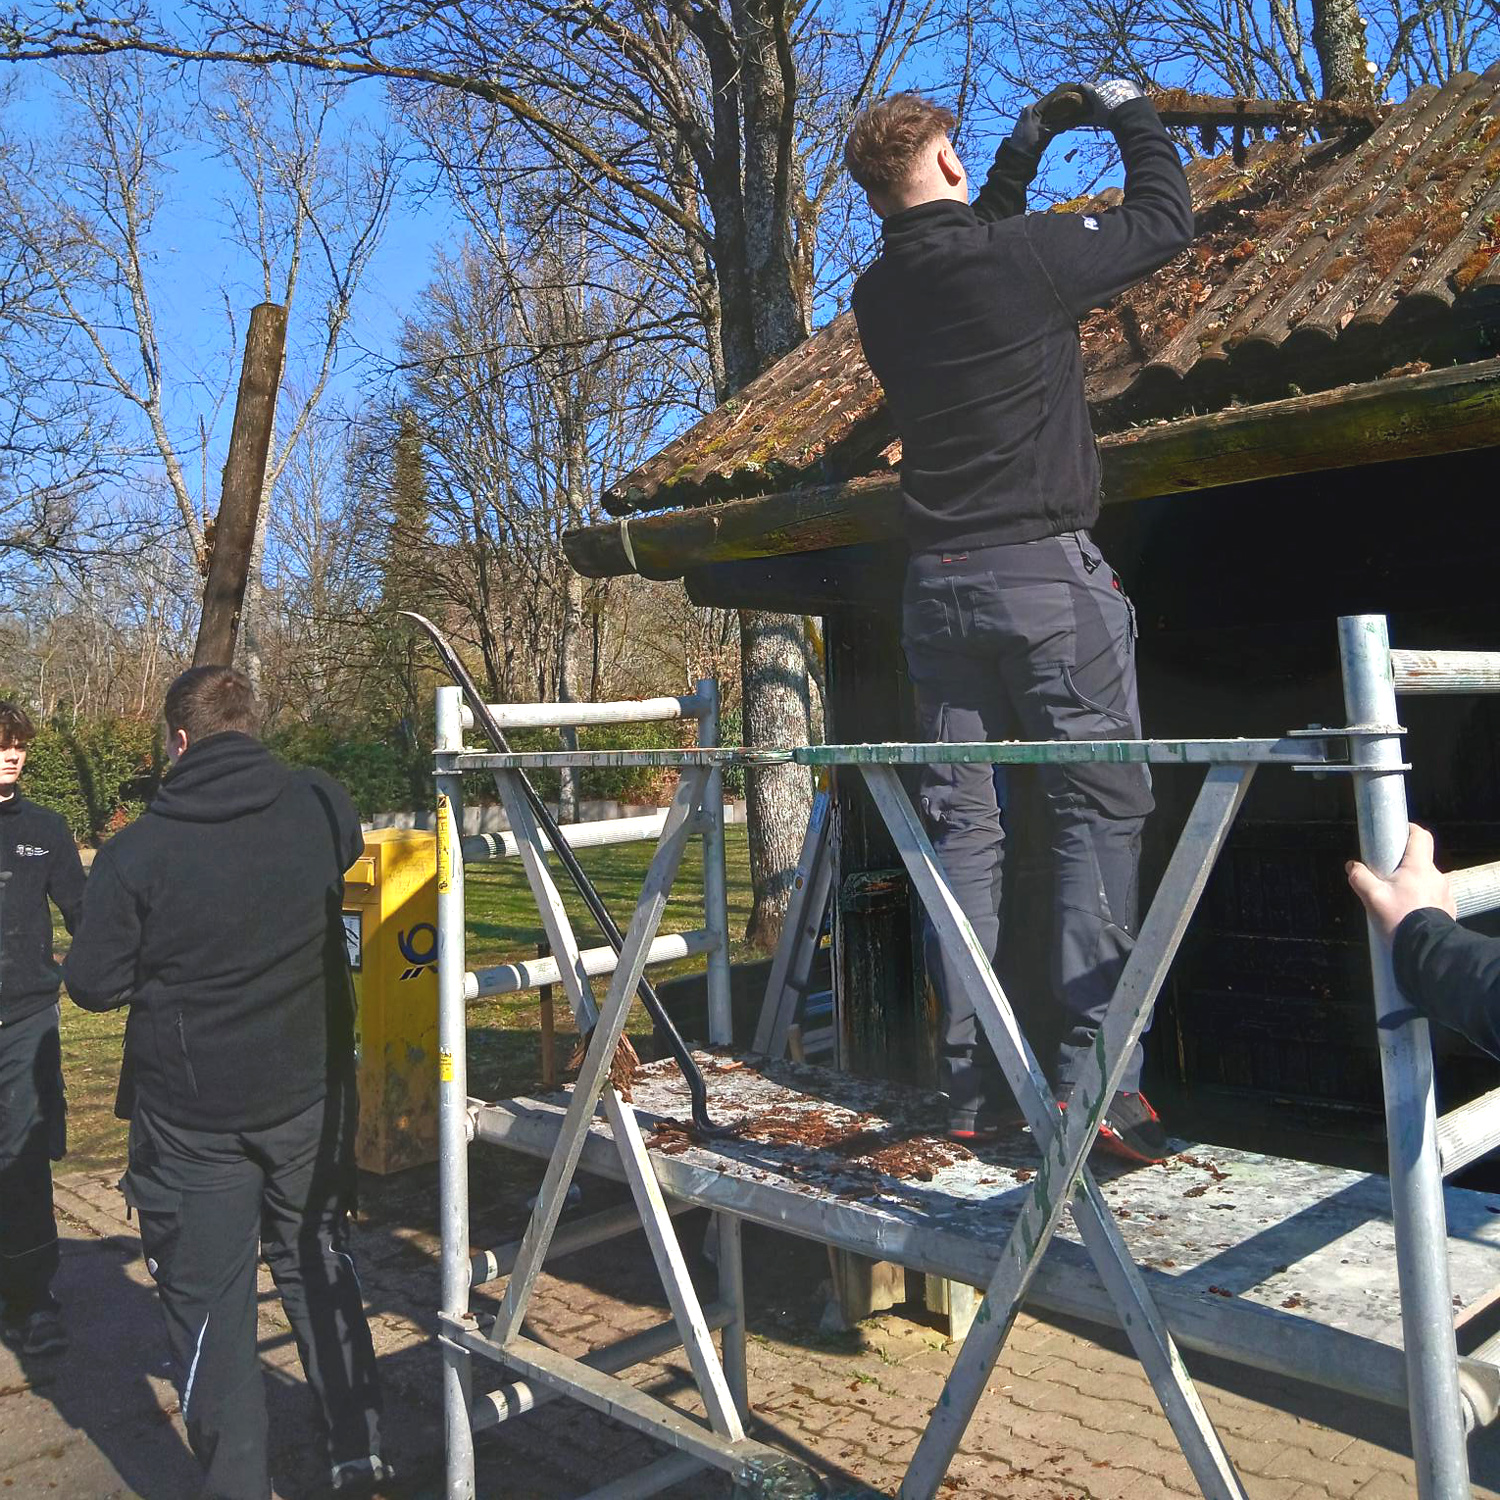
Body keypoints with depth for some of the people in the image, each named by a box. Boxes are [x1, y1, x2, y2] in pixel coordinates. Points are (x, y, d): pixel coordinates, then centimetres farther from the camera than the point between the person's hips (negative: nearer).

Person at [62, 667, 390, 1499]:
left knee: (208, 1304, 11)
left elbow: (92, 983, -7)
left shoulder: (135, 852, -17)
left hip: (192, 1123, -3)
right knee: (319, 1270, 21)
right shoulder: (321, 807, -8)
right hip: (309, 1097, 4)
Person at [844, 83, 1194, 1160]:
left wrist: (1023, 158, 31)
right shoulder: (1024, 254, -7)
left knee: (961, 825, 5)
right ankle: (1094, 1073, -6)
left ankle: (972, 1087, 8)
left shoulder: (878, 294, 10)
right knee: (1100, 808, -1)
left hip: (938, 582, 6)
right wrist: (1132, 115, 22)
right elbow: (1165, 222, 7)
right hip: (1046, 569, -5)